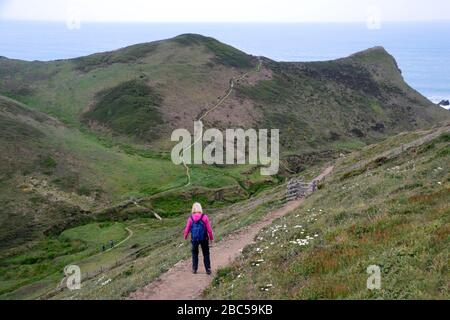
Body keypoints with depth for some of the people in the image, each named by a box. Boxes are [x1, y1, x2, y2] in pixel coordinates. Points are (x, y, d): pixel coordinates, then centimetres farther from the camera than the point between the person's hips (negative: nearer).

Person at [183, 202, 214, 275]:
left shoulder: (190, 218, -5)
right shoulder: (204, 217, -9)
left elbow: (187, 229, 2)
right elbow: (209, 228, -7)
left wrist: (185, 236, 21)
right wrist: (211, 237, 5)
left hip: (194, 239, 1)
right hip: (204, 239, -1)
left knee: (194, 254, 17)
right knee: (206, 254, 11)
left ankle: (194, 269, 19)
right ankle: (208, 269, 10)